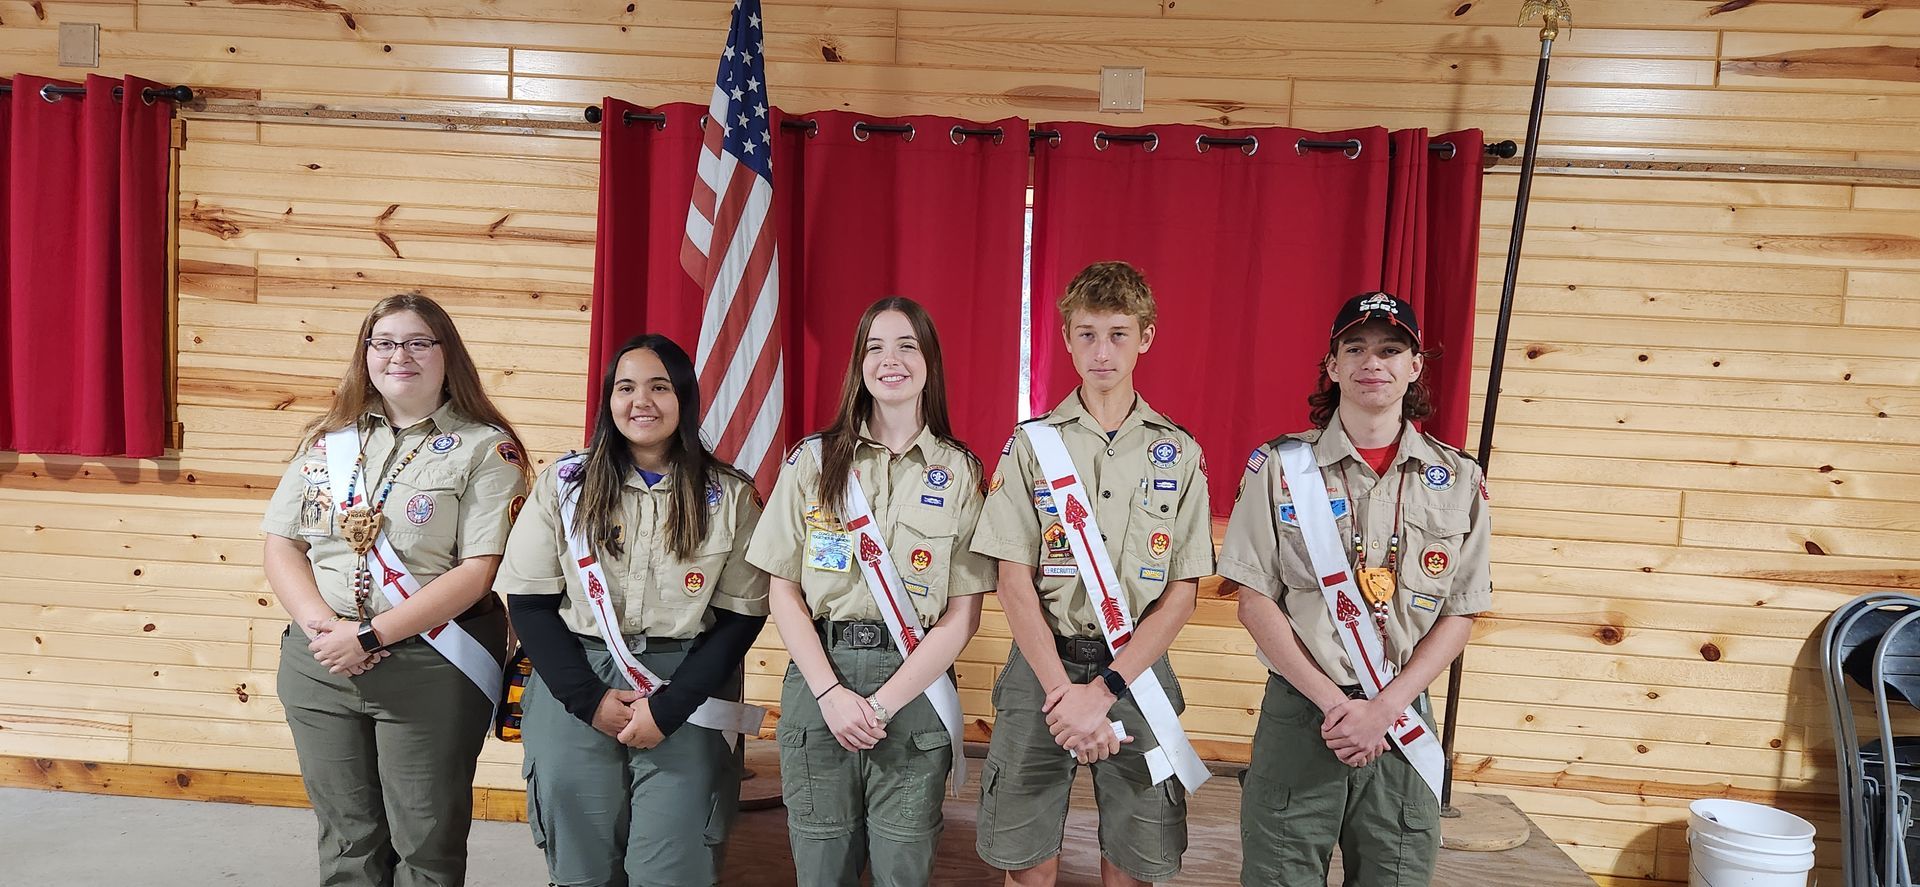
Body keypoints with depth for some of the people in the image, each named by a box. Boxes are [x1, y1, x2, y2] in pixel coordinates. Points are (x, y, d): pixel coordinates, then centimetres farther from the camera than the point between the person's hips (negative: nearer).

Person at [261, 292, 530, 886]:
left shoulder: (486, 449, -6)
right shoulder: (327, 440, 10)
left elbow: (479, 570, -14)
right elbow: (281, 546, 7)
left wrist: (370, 636, -17)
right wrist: (324, 625, -11)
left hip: (431, 672, -4)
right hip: (321, 663, 4)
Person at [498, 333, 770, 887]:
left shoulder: (729, 495, 0)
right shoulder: (565, 484, 3)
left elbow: (742, 615, -1)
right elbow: (528, 600, 2)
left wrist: (669, 707, -10)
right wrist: (589, 698, -8)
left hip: (687, 695, -1)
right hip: (574, 692, 1)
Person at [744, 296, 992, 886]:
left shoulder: (959, 472, 2)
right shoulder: (813, 461, 5)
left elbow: (964, 613, -2)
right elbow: (783, 591, 3)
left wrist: (884, 703, -11)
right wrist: (831, 693, -10)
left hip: (914, 687, -1)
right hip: (819, 677, 1)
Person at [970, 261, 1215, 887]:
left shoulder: (1180, 453, 3)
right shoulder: (1031, 444, 1)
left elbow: (1182, 594, -1)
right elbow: (1014, 582, -4)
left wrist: (1102, 690, -11)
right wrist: (1063, 692, -14)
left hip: (1136, 671, 1)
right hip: (1042, 665, 0)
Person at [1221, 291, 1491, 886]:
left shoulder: (1459, 480, 3)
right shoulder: (1281, 466, -2)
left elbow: (1459, 617, 2)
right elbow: (1255, 601, -4)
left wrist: (1382, 709, -10)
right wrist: (1333, 702, -12)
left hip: (1402, 716, 2)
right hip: (1298, 710, -1)